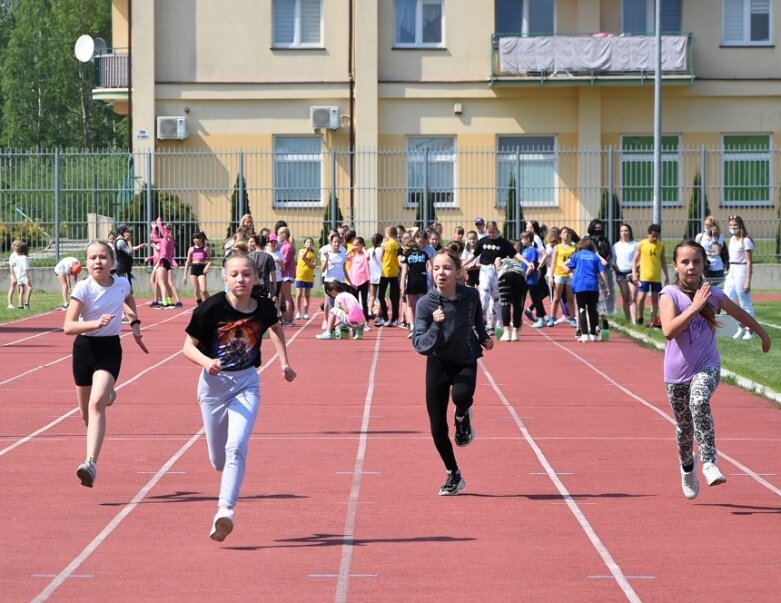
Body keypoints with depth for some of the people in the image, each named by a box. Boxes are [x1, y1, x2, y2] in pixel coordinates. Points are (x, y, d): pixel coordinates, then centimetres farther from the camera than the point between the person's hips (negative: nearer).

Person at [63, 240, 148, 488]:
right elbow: (68, 326, -19)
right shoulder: (83, 288, -13)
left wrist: (135, 323, 12)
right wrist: (96, 323, -33)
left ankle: (91, 463, -30)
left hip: (110, 349, 0)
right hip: (85, 348, 1)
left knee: (96, 404, -22)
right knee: (86, 414, 13)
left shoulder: (122, 284, -3)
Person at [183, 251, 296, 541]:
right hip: (214, 382, 0)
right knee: (218, 458, 10)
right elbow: (188, 347, -9)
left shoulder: (264, 307, -7)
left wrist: (284, 362, 12)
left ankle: (225, 509, -24)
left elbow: (276, 327, 18)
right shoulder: (211, 308, -16)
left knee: (236, 446, -20)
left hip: (247, 383, 0)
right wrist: (206, 361, -29)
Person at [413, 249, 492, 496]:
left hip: (466, 362, 0)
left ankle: (463, 418, 3)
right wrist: (436, 325, -36)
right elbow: (420, 345, -24)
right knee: (437, 429, -1)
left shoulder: (470, 296, -13)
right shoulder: (425, 304, -20)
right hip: (438, 364, 0)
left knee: (461, 395, -35)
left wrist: (483, 337, 6)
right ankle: (453, 475, 23)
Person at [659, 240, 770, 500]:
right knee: (684, 426, 12)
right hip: (677, 371, 0)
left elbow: (741, 314, 18)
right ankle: (687, 468, 41)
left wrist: (763, 334, 30)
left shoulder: (713, 294, -1)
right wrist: (695, 306, -27)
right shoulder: (670, 294, -9)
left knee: (699, 403, -32)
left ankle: (708, 462, -30)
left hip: (706, 366, 0)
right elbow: (668, 330, -26)